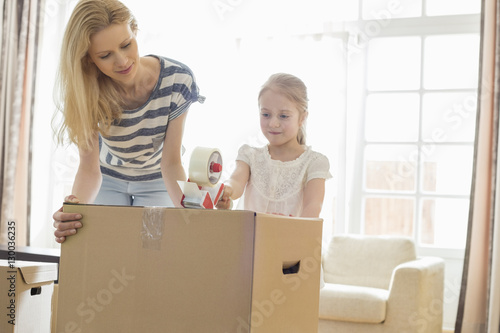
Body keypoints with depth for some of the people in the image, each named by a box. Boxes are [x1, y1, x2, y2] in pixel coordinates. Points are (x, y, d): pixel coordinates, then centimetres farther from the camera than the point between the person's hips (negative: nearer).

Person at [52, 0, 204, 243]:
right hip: (109, 180, 0)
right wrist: (76, 204, -52)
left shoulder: (178, 81, -29)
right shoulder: (87, 92, -28)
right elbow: (89, 167, -30)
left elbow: (171, 162, -26)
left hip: (157, 183, 0)